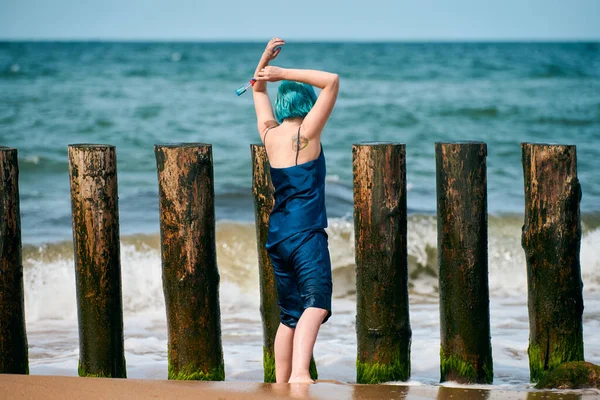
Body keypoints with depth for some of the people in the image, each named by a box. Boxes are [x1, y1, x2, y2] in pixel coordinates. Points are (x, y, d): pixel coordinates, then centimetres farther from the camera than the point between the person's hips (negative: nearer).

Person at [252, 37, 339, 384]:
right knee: (316, 304, -20)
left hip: (277, 235, 7)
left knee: (290, 315, 16)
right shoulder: (307, 132, -5)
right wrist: (283, 74, -5)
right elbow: (332, 81, -7)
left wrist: (265, 63, 12)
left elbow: (258, 89, 27)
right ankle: (300, 373, -41)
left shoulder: (270, 134, 10)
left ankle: (281, 384, 18)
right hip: (306, 233, -7)